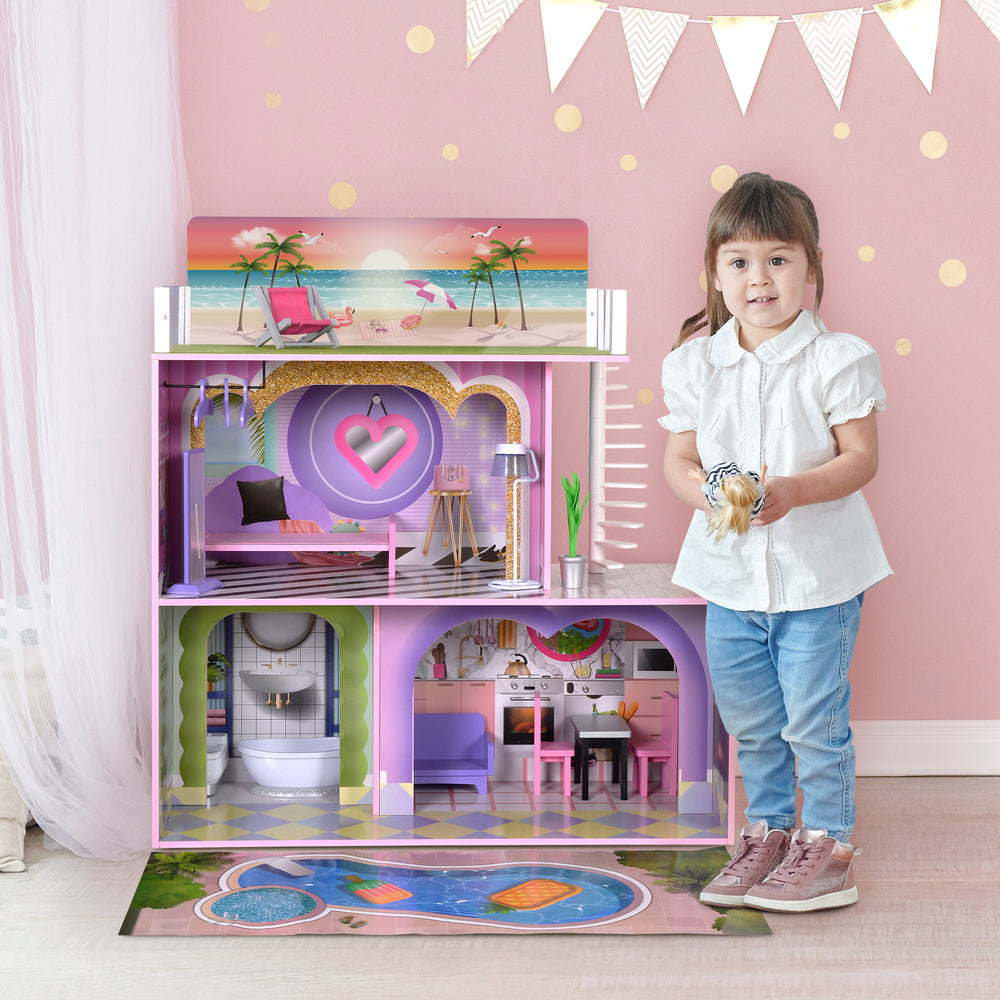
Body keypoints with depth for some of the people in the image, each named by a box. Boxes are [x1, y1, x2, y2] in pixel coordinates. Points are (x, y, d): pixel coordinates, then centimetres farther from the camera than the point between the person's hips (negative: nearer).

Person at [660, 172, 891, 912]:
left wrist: (794, 491, -26)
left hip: (819, 569, -4)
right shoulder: (694, 364, 1)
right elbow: (679, 456, 5)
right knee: (750, 721, 15)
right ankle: (767, 833, 31)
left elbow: (861, 457, -10)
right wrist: (700, 488, -17)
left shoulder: (838, 360, -10)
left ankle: (828, 844, 18)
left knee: (815, 718, 2)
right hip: (731, 571, 4)